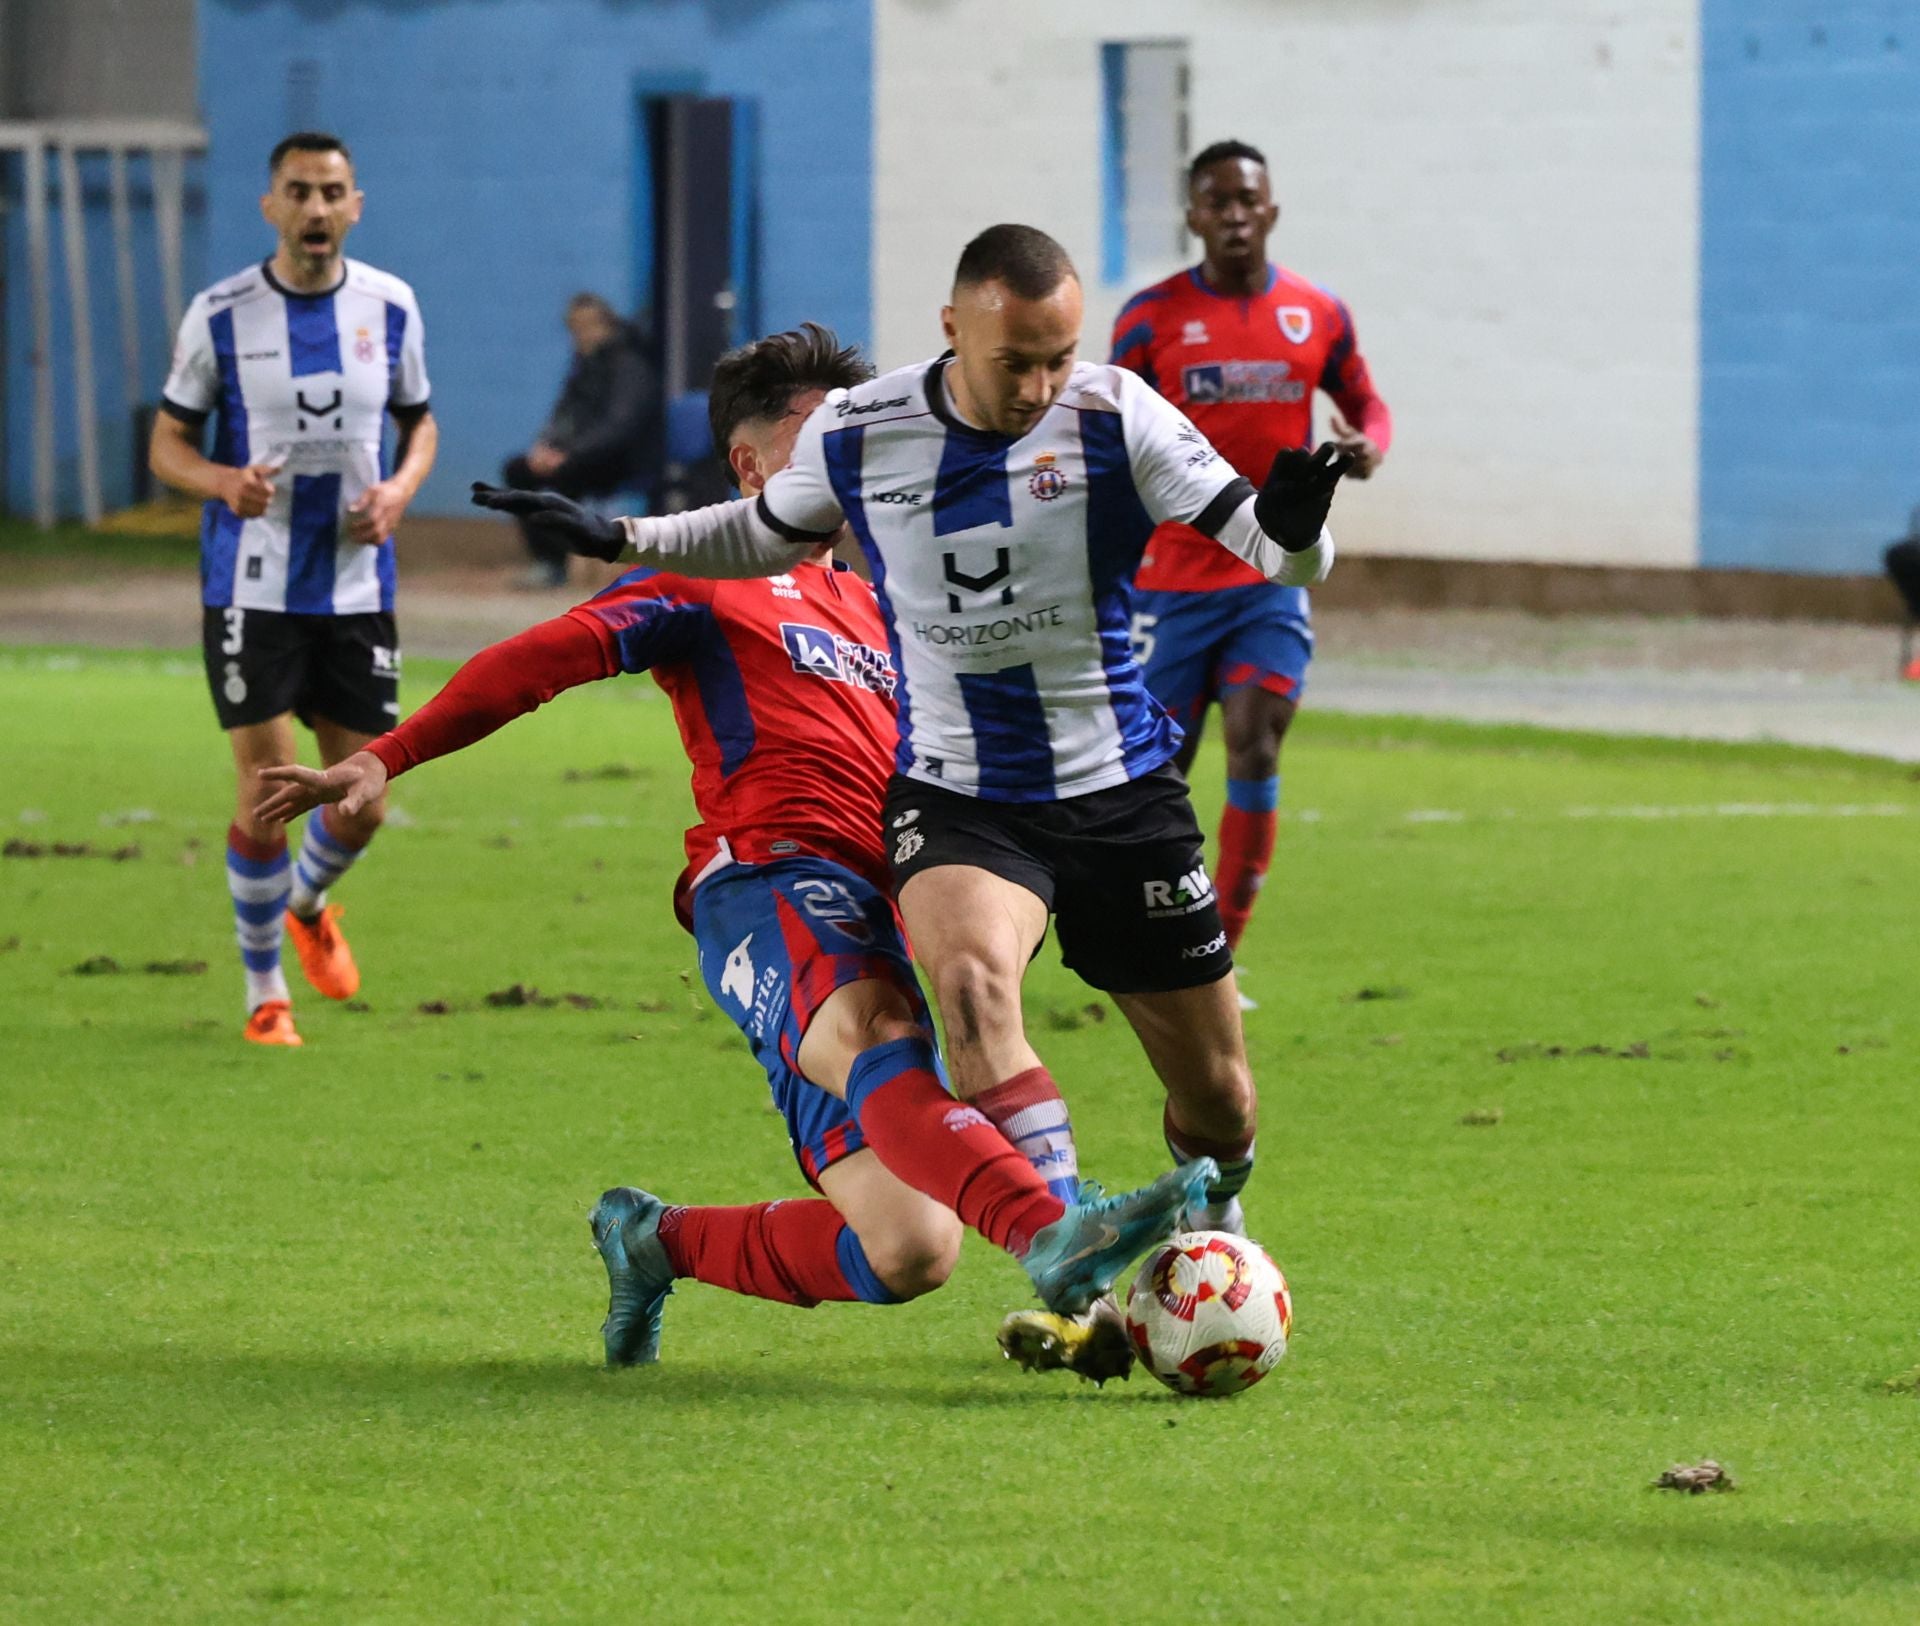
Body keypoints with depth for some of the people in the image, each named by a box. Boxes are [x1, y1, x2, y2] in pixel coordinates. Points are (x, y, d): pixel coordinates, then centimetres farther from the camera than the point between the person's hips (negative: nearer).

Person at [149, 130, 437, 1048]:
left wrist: (401, 488, -7)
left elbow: (419, 422, 15)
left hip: (357, 588, 3)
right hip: (252, 587, -3)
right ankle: (264, 992, 11)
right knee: (268, 793, -7)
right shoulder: (221, 315, -6)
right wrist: (222, 480, -21)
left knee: (363, 803, 5)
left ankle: (308, 906, 39)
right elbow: (167, 443, 1)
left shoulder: (390, 308, 2)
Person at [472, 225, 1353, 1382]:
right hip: (956, 797, 0)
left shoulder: (1116, 419, -11)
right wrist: (620, 539, 8)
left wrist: (1292, 527, -36)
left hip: (1123, 795, 0)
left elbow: (1272, 552, -13)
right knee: (973, 974, -34)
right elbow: (773, 536, 17)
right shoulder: (856, 436, -5)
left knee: (1218, 1100, 6)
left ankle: (1212, 1242, 40)